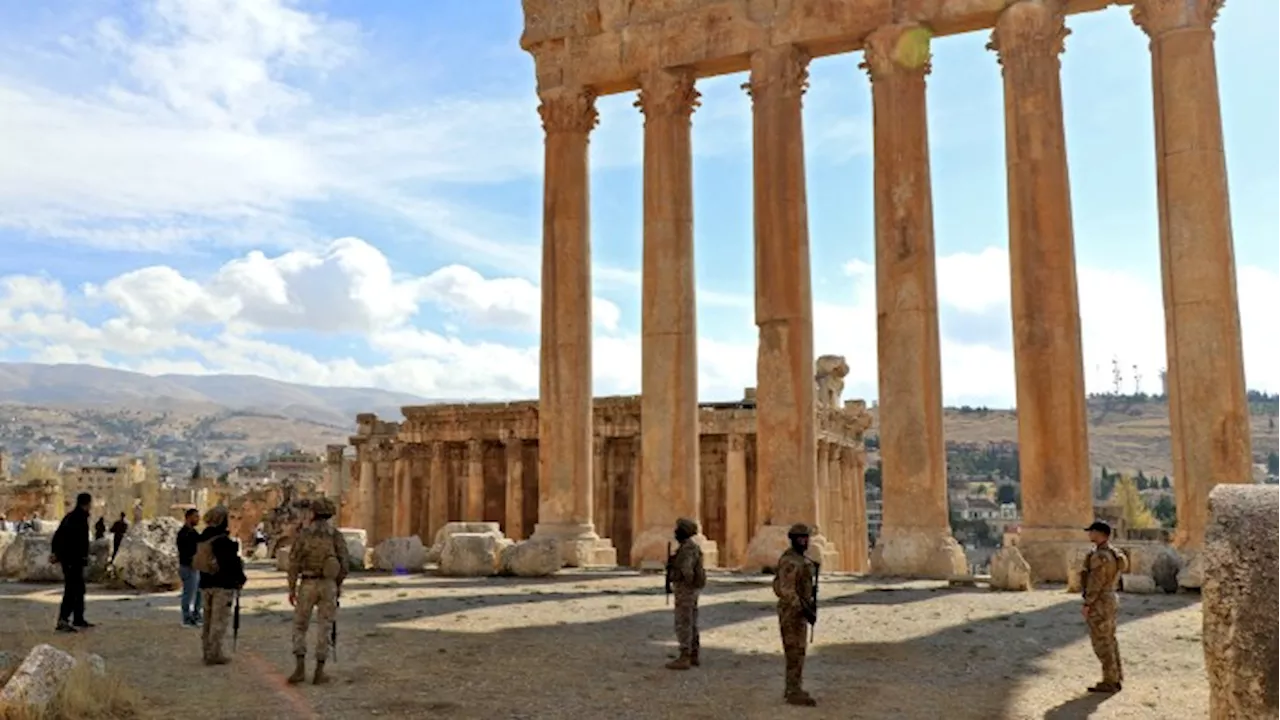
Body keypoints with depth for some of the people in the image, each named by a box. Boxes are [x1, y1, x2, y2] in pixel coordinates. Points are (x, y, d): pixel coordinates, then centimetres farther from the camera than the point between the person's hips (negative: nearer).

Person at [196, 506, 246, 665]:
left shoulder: (201, 539, 7)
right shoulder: (225, 541, -18)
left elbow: (196, 560, 16)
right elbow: (233, 562, -16)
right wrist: (240, 579, -2)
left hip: (205, 584, 8)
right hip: (223, 585, -8)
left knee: (208, 619, 17)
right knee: (220, 620, 0)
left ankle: (208, 652, 25)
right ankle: (214, 654, 1)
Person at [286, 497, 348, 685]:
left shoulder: (303, 533, -4)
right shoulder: (336, 534, -1)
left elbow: (294, 562, -7)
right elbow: (344, 563, -2)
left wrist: (291, 588, 0)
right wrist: (339, 584, 13)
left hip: (307, 585, -1)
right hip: (328, 585, 1)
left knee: (300, 626, 12)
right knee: (324, 628, 6)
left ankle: (300, 668, 2)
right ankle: (319, 672, 4)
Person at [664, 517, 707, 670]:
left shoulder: (687, 548, -21)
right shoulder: (690, 547, 13)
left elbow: (686, 570, -33)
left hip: (685, 590, -10)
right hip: (690, 590, 10)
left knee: (683, 625, -7)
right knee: (690, 624, 13)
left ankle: (683, 659, -5)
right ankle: (693, 657, 17)